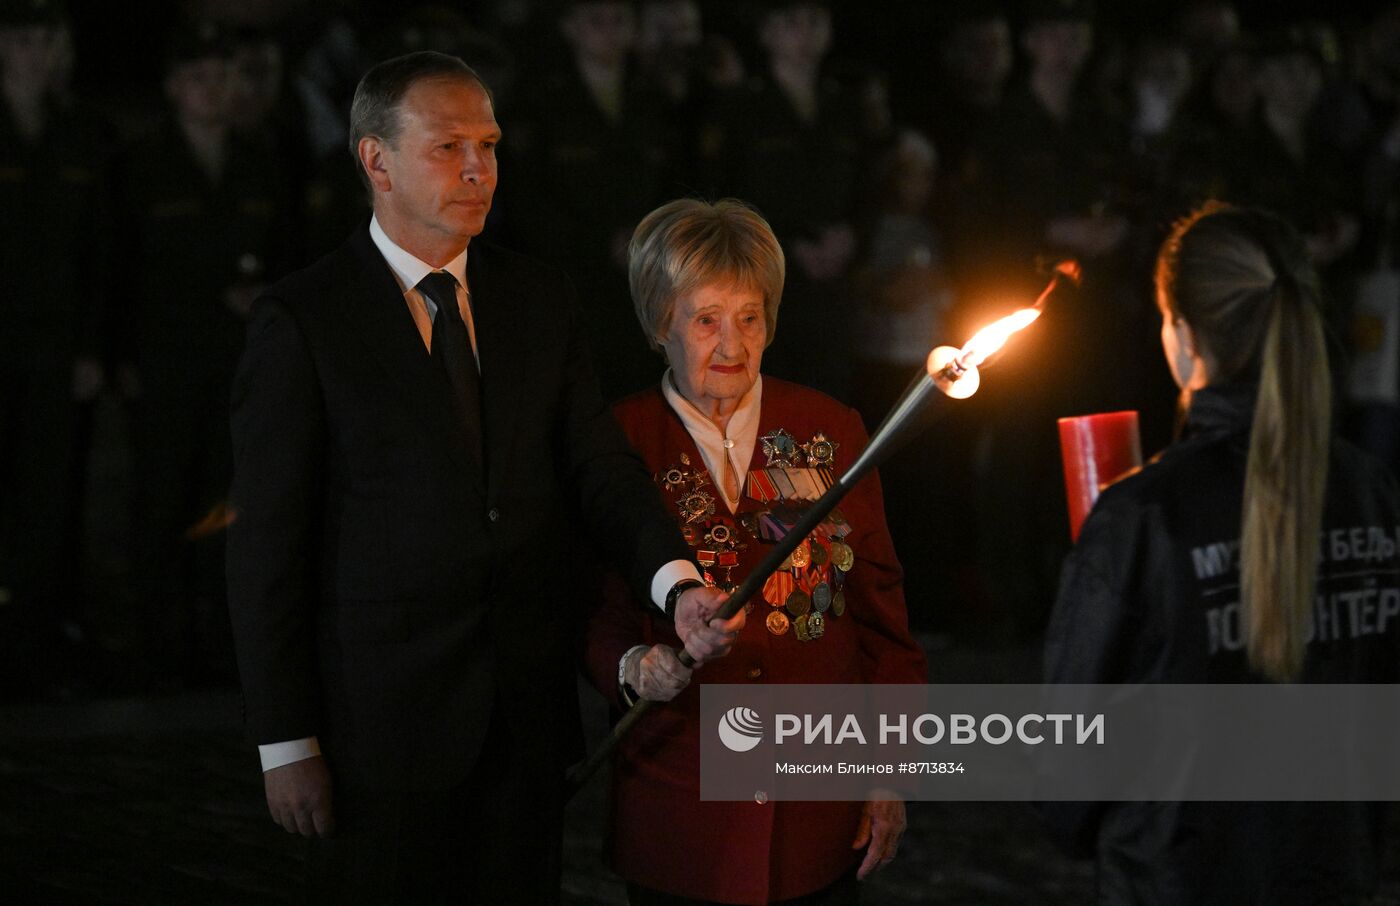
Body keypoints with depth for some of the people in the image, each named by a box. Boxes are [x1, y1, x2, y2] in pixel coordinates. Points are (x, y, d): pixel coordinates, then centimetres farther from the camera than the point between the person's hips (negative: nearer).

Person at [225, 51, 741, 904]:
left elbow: (599, 467, 2)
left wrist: (677, 585, -19)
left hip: (527, 715, 4)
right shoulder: (303, 320, -7)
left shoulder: (540, 298, 9)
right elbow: (268, 542, -8)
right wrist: (285, 744, -11)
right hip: (382, 727, -4)